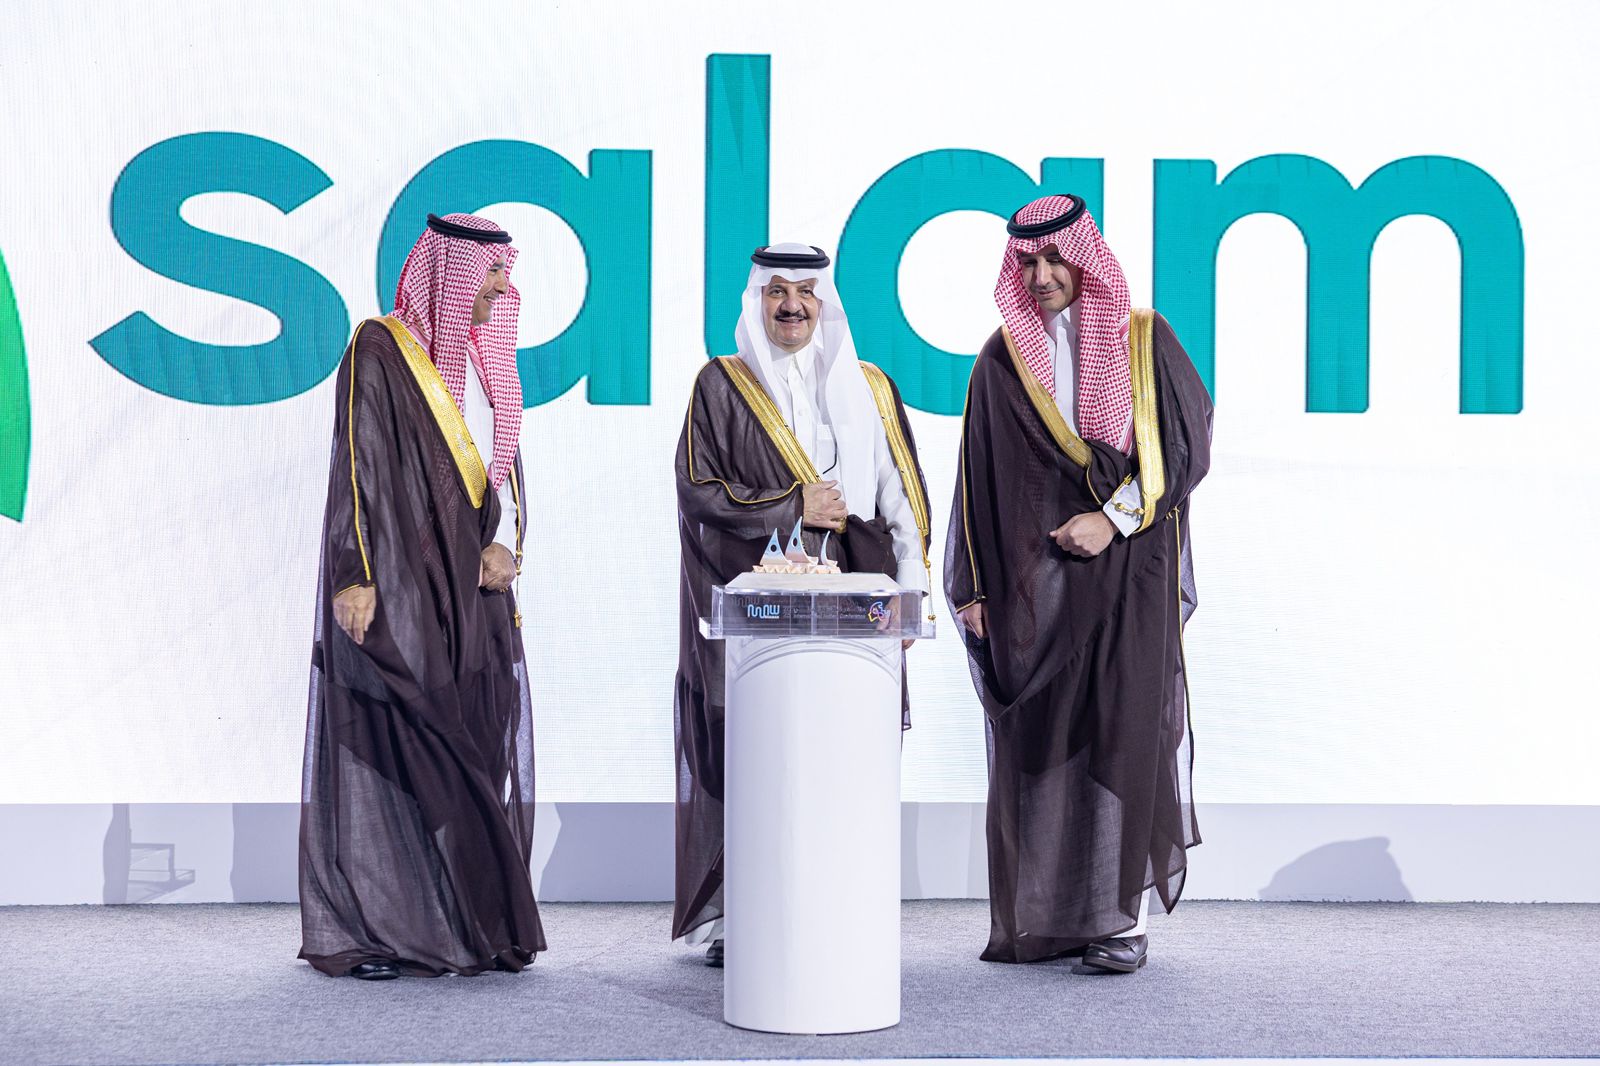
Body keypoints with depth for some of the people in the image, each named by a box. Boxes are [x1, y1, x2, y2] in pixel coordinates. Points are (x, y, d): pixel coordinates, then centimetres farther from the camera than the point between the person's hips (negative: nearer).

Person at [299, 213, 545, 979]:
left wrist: (506, 542, 0)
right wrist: (355, 578, -20)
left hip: (473, 586, 7)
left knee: (476, 753, 6)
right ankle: (365, 933, -2)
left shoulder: (481, 356, 15)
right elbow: (357, 467, -13)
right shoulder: (380, 352, -8)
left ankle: (477, 926, 10)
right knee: (390, 748, -7)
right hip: (398, 587, -7)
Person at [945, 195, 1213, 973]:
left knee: (1121, 732, -6)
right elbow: (980, 476, 9)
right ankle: (1041, 917, 6)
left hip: (1127, 573, -2)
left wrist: (1115, 518, -11)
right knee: (1034, 740, 0)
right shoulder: (1004, 360, 10)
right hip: (1033, 580, 2)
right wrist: (972, 585, 4)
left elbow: (1185, 443, 0)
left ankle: (1124, 915, -2)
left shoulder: (1143, 341, 4)